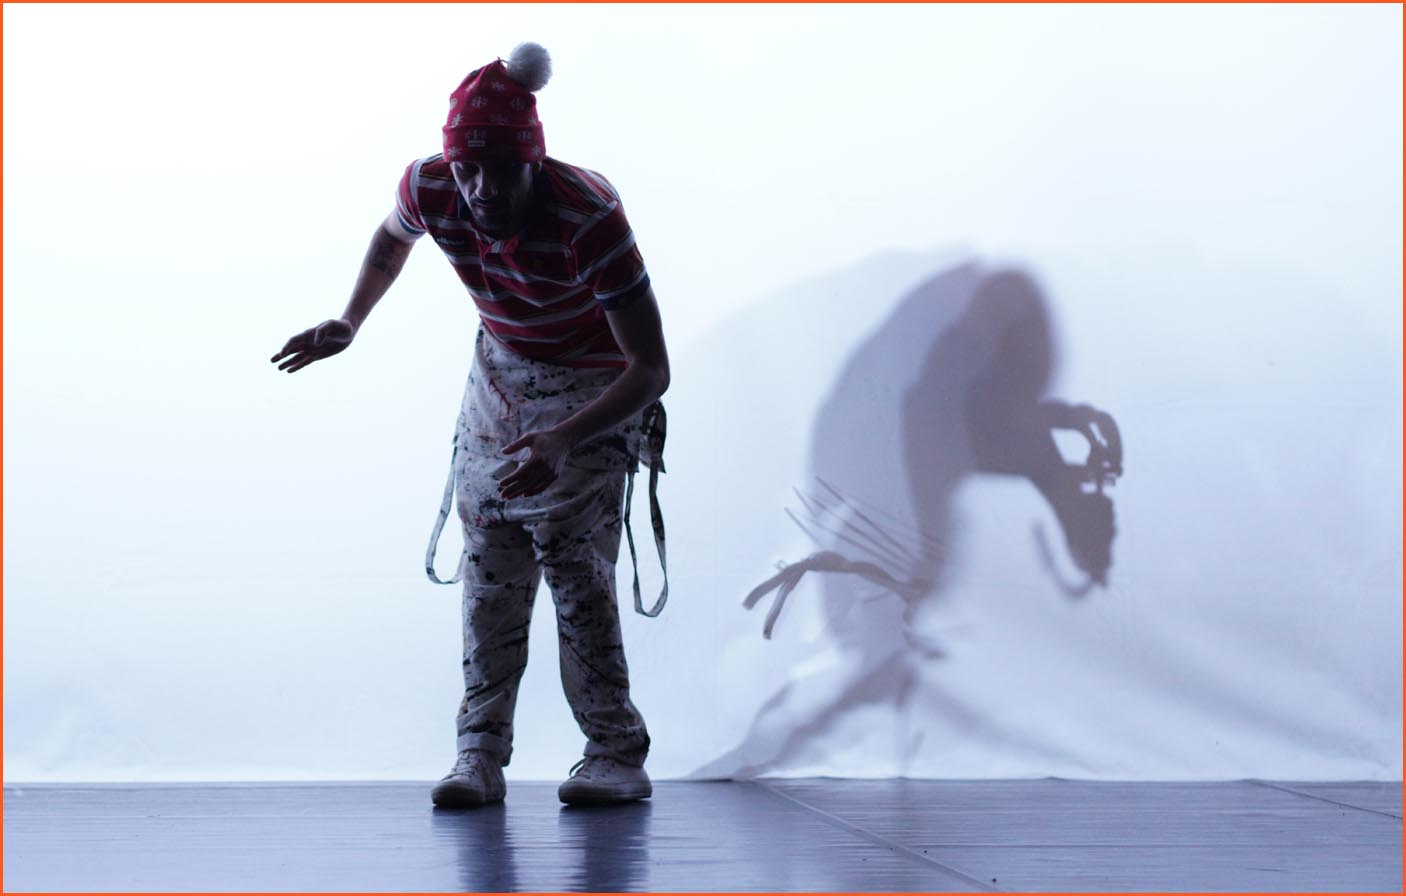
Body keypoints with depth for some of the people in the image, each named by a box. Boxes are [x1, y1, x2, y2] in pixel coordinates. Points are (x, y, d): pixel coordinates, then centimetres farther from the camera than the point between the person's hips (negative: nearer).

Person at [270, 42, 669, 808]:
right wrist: (349, 324, -1)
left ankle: (617, 754, -7)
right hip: (501, 374, 5)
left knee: (573, 562, -14)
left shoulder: (588, 216, -36)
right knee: (488, 565, -3)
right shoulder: (430, 189, -22)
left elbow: (652, 369, -36)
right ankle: (481, 752, 1)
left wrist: (563, 442, -48)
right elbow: (392, 237, 7)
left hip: (596, 391, -4)